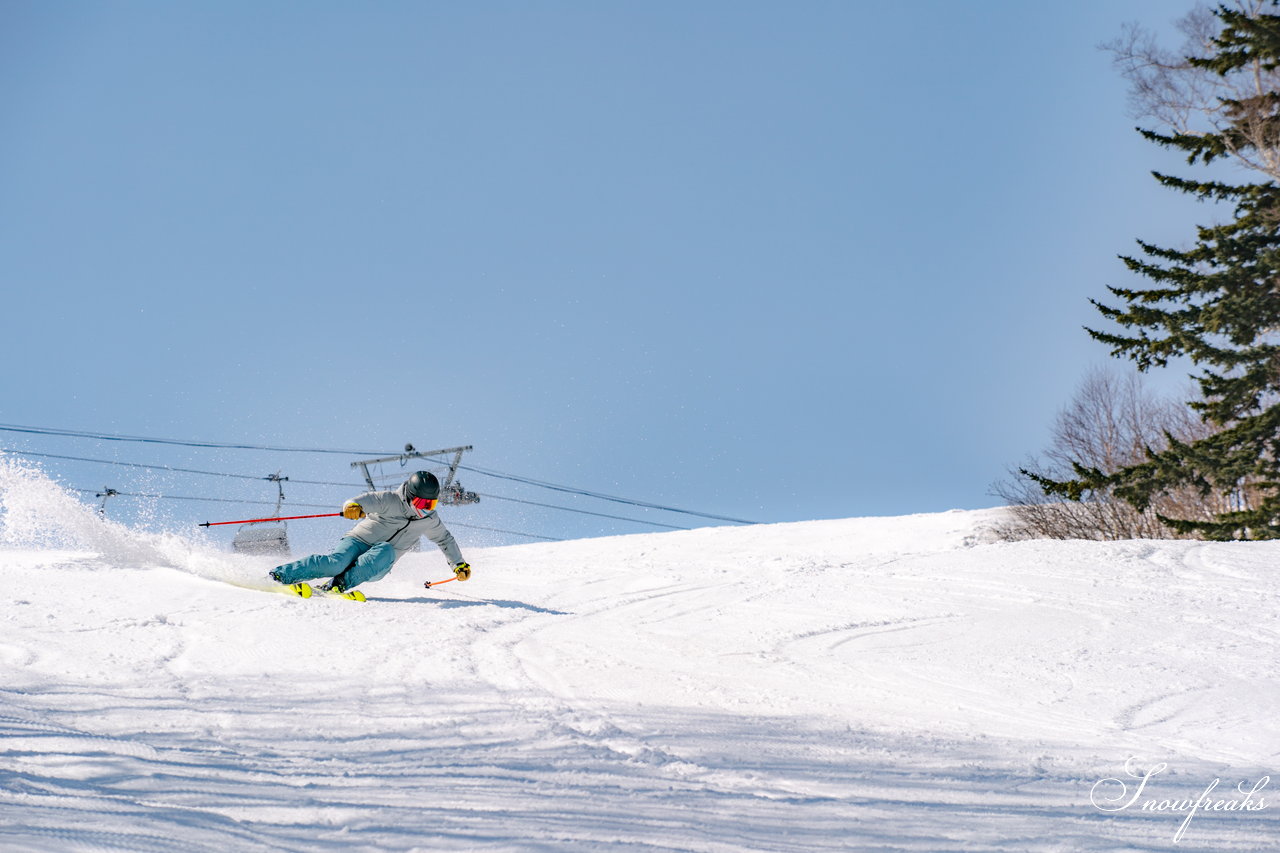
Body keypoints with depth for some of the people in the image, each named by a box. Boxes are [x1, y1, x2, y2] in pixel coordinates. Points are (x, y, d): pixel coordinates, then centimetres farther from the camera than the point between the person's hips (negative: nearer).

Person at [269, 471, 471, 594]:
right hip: (359, 542, -4)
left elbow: (445, 539, 25)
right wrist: (354, 506, -51)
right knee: (337, 562, -35)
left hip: (377, 566, 4)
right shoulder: (391, 501, -11)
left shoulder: (429, 520, 6)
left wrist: (459, 563, 24)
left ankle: (341, 583, -42)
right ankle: (279, 575, -33)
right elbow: (368, 500, -28)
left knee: (386, 551, -33)